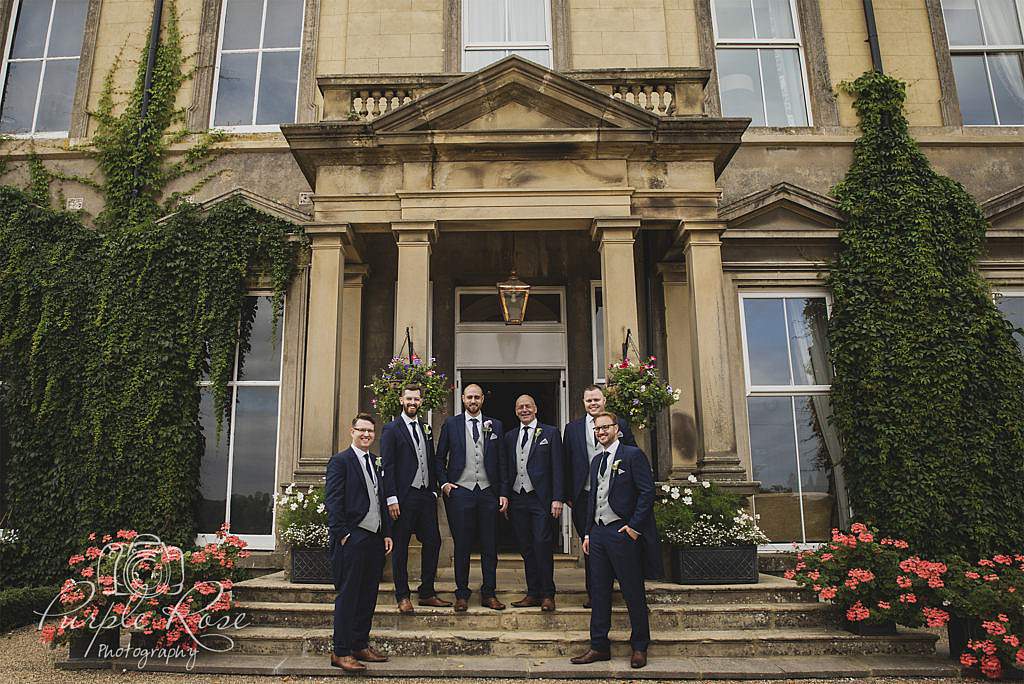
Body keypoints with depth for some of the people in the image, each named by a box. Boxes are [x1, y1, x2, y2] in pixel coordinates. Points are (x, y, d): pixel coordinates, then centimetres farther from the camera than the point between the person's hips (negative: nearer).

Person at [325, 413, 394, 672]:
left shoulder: (376, 462, 16)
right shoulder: (340, 461, -5)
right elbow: (332, 501, -11)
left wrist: (387, 533, 12)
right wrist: (342, 534, -15)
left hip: (375, 539, 7)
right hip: (352, 540, -7)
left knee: (368, 596, 13)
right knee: (347, 596, -1)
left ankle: (361, 645, 24)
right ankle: (341, 652, 7)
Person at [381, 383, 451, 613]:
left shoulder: (426, 429, 16)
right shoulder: (391, 429, -3)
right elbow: (387, 466, -8)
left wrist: (434, 491, 10)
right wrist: (391, 498, -14)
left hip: (426, 495, 6)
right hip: (404, 497, -6)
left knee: (433, 542, 5)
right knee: (401, 546, 3)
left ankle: (427, 593, 17)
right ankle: (402, 597, 13)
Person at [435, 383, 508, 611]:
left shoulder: (495, 426, 9)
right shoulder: (451, 424, 6)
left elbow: (501, 461, 8)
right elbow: (440, 458, 10)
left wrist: (503, 492, 3)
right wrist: (443, 483, -4)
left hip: (488, 491, 2)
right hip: (460, 491, -1)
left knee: (490, 546, 5)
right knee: (462, 546, 4)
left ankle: (488, 594, 16)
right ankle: (462, 595, 15)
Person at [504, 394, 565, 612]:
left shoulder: (550, 433, 2)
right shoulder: (509, 436, 14)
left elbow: (557, 468, -3)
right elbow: (507, 469, 15)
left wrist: (557, 498, -10)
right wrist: (504, 496, 6)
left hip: (540, 498, -4)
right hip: (517, 499, 4)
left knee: (543, 545, -7)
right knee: (526, 548, 8)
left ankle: (547, 594, 5)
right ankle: (533, 593, 17)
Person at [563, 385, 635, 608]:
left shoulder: (620, 425, 4)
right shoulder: (573, 428, 7)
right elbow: (567, 464, 8)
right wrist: (568, 494, 3)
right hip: (585, 496, 1)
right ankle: (593, 593, 18)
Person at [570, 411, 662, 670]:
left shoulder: (632, 455, -4)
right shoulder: (596, 461, 17)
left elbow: (647, 492, -10)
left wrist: (634, 526, -14)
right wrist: (588, 532, 15)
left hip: (622, 533, -7)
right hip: (598, 533, 7)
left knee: (633, 593, 3)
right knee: (599, 592, 9)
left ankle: (639, 648, 16)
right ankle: (599, 646, 17)